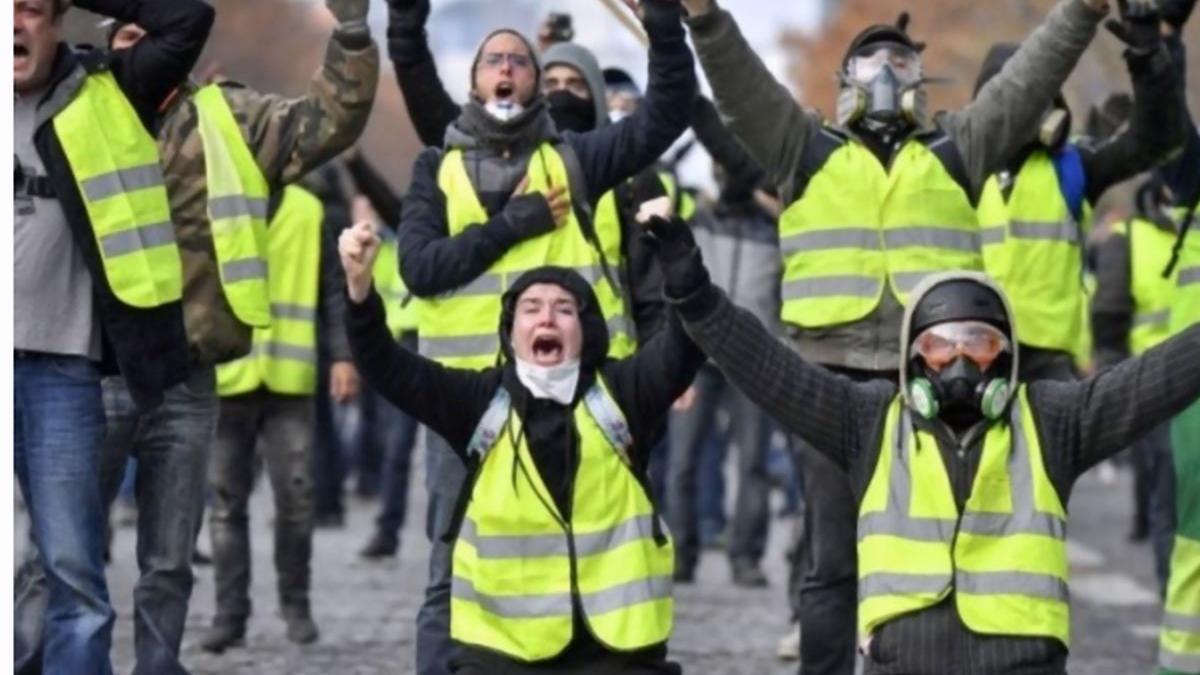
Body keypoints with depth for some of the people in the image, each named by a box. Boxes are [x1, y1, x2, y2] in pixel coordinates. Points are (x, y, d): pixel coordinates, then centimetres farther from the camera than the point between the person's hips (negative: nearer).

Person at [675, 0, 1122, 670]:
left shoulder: (955, 149, 15)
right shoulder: (807, 147, 12)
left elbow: (1028, 80, 8)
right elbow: (741, 83, 1)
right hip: (834, 376, -1)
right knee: (832, 558, 4)